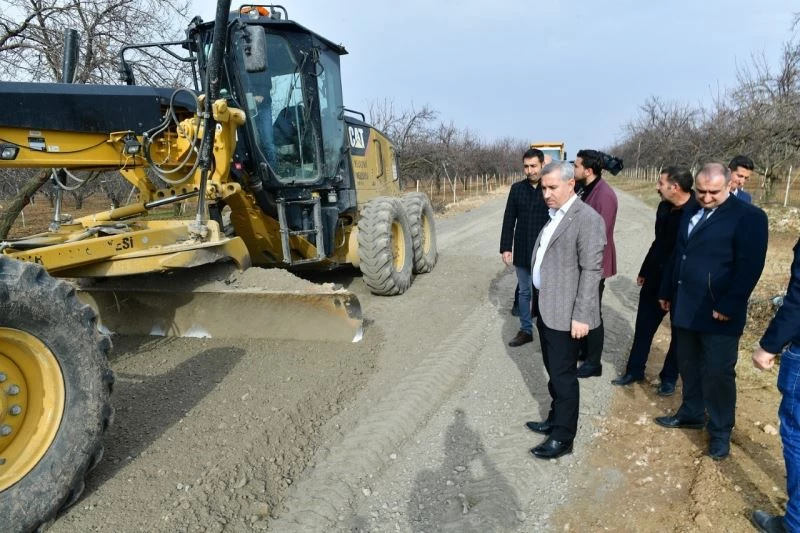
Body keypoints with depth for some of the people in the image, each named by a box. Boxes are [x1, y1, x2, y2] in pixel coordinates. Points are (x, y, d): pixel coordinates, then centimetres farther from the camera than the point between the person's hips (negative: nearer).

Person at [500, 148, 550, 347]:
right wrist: (505, 247, 0)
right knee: (524, 292, 14)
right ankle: (526, 330, 27)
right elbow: (509, 220, 4)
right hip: (522, 252, 4)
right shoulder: (517, 189, 3)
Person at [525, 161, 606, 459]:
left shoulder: (587, 219, -16)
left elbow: (591, 270, -18)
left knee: (563, 375, 4)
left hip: (565, 312, -8)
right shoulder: (553, 215, 11)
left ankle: (563, 438, 18)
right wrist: (537, 300, 15)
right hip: (545, 306, 8)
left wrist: (581, 315, -20)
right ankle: (556, 419, 37)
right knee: (553, 370, 20)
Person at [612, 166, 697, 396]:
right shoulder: (664, 207, 1)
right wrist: (644, 271, 16)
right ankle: (634, 370, 29)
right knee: (644, 326, 14)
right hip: (655, 278, 6)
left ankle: (669, 377, 28)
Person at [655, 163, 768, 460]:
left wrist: (729, 305, -18)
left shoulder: (748, 217, -10)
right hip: (685, 308, 6)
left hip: (718, 313, -6)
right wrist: (667, 291, 19)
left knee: (718, 373, 3)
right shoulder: (690, 213, 12)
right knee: (688, 367, 17)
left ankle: (720, 431, 20)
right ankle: (691, 413, 35)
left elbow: (750, 267, -15)